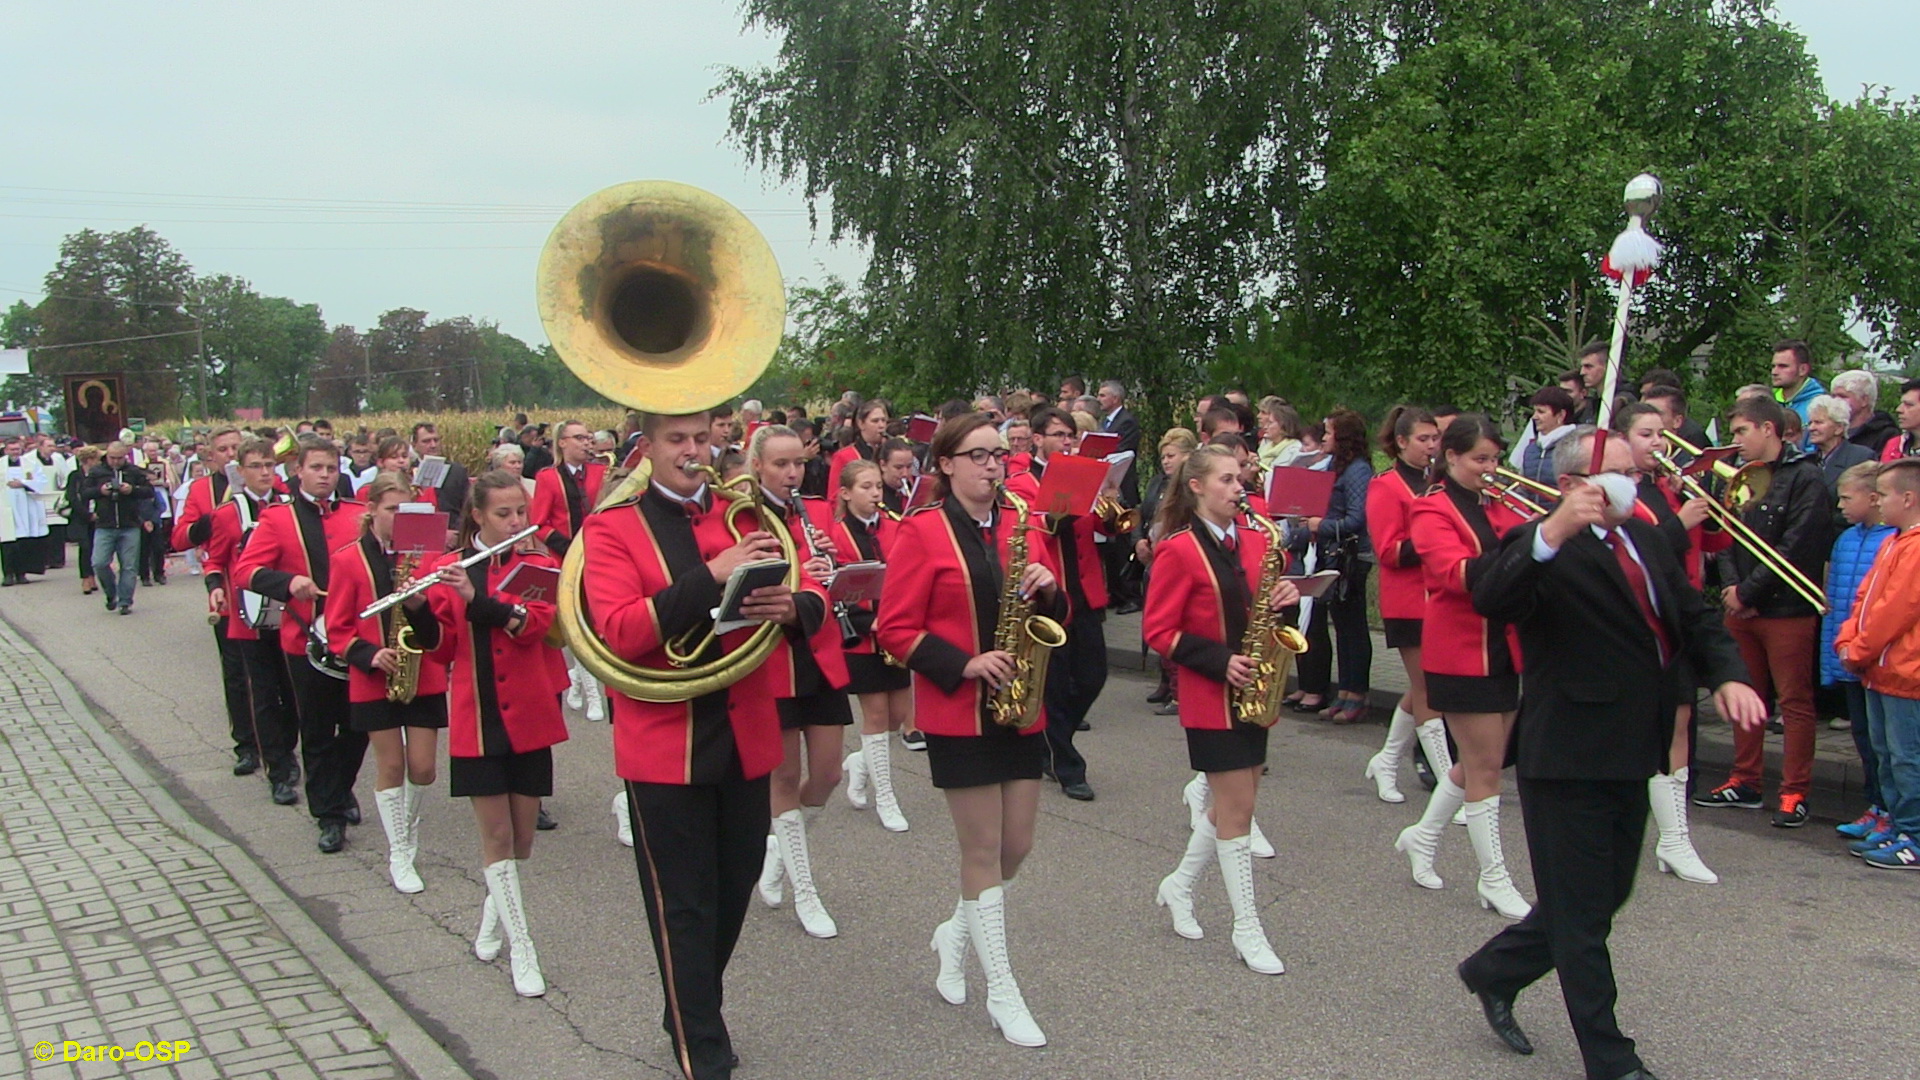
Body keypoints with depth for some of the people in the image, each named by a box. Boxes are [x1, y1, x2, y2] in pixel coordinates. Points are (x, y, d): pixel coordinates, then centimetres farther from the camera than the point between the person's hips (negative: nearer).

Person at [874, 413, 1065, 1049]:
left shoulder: (1025, 526, 8)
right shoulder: (922, 531, -7)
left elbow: (1055, 617, 14)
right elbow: (895, 629, -9)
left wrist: (1049, 590, -9)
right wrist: (963, 665, -19)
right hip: (957, 711, -5)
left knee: (1016, 846, 9)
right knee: (983, 849, 0)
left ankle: (956, 934, 36)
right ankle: (1002, 993, 12)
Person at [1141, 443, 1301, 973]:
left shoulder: (1254, 541, 6)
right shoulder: (1179, 551, -11)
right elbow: (1158, 631, -11)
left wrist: (1285, 597, -7)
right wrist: (1219, 662, -20)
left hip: (1251, 691, 7)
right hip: (1209, 695, -7)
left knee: (1235, 802, 12)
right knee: (1237, 807, -3)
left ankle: (1178, 886, 33)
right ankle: (1247, 929, 7)